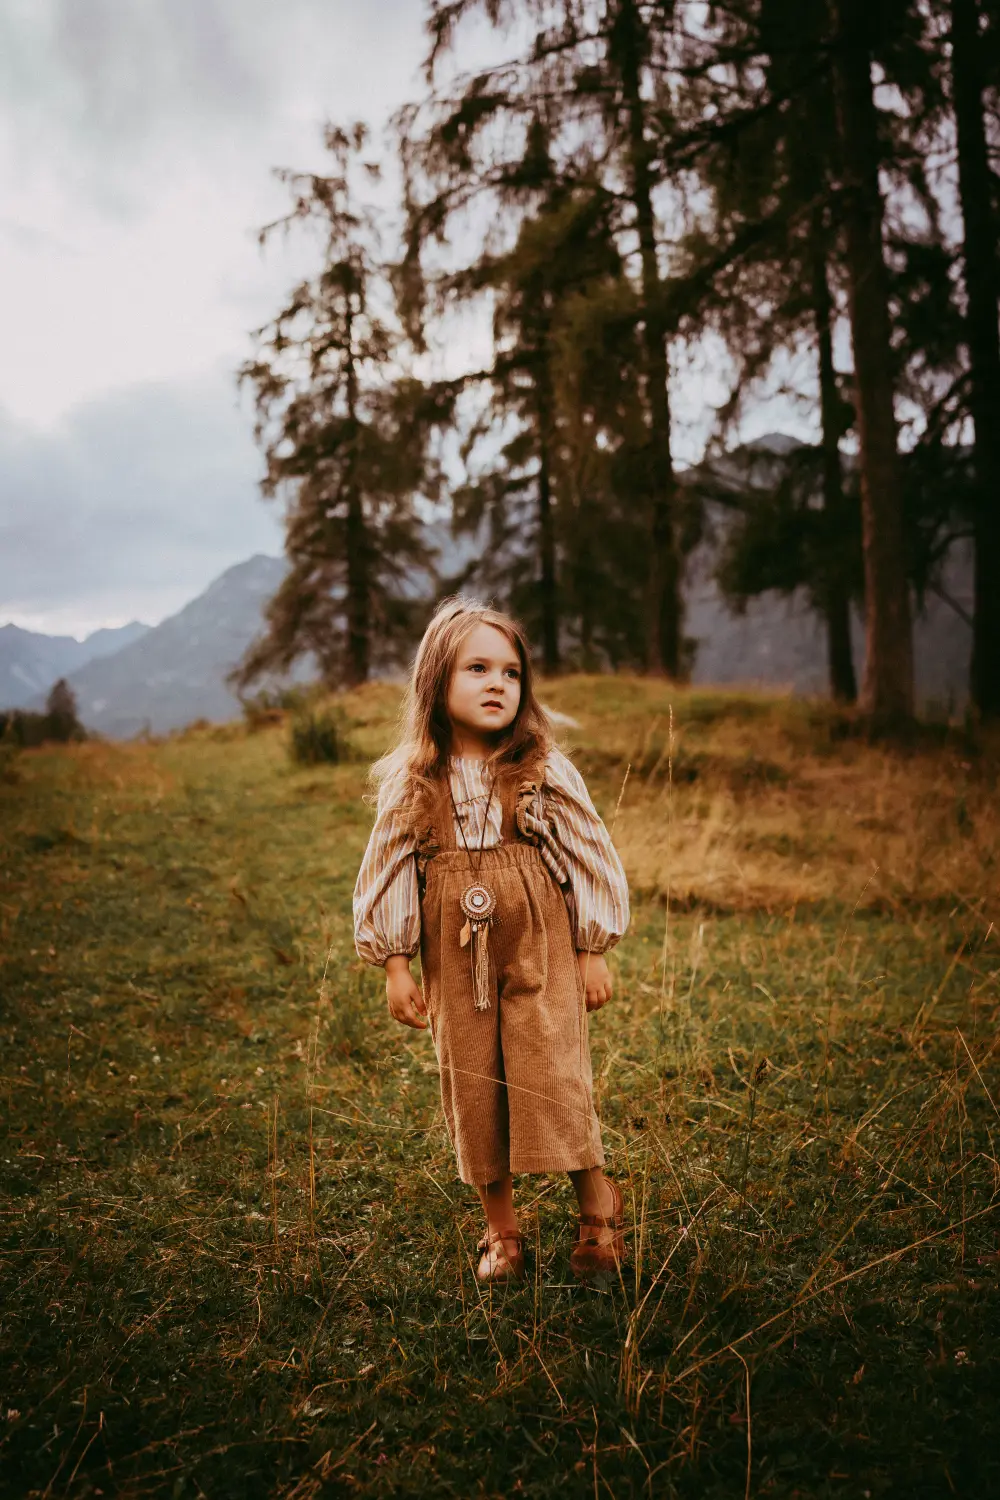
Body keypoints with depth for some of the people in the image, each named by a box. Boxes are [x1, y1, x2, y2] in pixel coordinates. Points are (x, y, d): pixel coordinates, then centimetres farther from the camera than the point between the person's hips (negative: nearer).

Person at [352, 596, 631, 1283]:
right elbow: (389, 872, 4)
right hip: (455, 962, 2)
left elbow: (588, 857, 0)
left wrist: (593, 953, 1)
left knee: (554, 1077, -3)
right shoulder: (411, 784, -2)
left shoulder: (545, 770, -5)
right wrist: (396, 966, 3)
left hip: (541, 951, -2)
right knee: (473, 1091, 9)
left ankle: (598, 1206, 21)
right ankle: (502, 1229, 27)